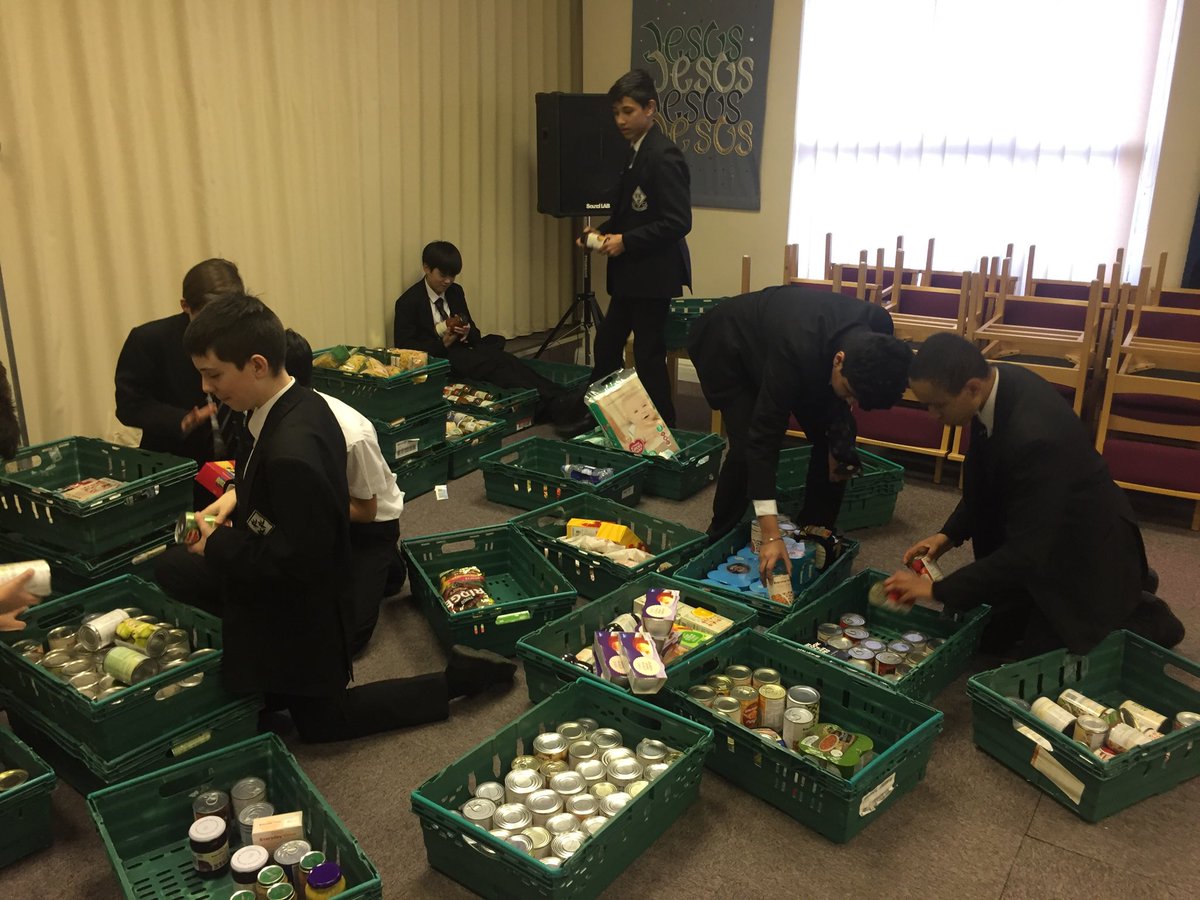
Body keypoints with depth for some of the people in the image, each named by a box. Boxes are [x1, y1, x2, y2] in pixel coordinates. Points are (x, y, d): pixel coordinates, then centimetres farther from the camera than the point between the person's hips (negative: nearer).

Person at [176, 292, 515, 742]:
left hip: (300, 619, -9)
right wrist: (238, 498, -3)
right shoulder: (302, 405, -6)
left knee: (322, 721, 14)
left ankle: (459, 676, 13)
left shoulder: (292, 451, -35)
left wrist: (217, 545, -19)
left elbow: (296, 562, -29)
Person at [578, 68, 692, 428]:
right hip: (631, 274, 10)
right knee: (606, 344, 15)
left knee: (648, 355, -2)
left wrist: (626, 241, -21)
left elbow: (678, 222, -22)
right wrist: (603, 231, 5)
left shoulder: (663, 156, -16)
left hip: (655, 273, -10)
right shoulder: (636, 152, 12)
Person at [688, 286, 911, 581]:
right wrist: (771, 535, -44)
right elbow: (763, 436, -42)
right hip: (724, 344, -6)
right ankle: (719, 539, 3)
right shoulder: (797, 350, -45)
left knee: (838, 440, -6)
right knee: (746, 446, -21)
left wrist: (839, 439, -17)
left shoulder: (877, 332, -27)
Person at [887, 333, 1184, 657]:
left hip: (1087, 550, -8)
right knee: (985, 633, 15)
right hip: (1043, 536, 8)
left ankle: (1148, 619, 17)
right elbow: (986, 482, 4)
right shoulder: (1000, 383, -13)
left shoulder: (1034, 435, -40)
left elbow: (1027, 553, -34)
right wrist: (950, 535, -5)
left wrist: (937, 589, -28)